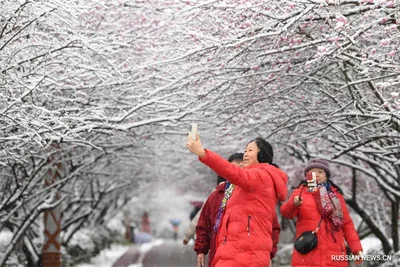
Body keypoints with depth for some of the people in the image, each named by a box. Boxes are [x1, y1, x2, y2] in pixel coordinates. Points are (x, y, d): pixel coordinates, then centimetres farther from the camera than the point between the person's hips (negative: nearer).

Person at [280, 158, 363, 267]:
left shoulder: (336, 195, 16)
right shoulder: (300, 192, 9)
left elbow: (347, 224, 16)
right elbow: (286, 212, -8)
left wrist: (357, 248, 6)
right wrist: (294, 204, -30)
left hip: (334, 257, 2)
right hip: (307, 257, -2)